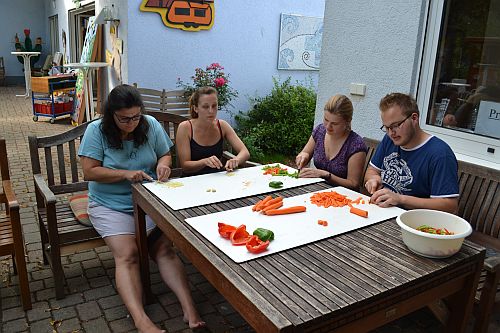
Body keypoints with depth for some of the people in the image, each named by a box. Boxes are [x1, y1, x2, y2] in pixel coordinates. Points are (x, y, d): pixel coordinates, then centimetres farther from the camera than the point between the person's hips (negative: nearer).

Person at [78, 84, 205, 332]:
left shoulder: (151, 125, 0)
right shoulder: (96, 131, -7)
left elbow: (165, 154, 11)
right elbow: (89, 172, -11)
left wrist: (163, 164, -13)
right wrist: (125, 174, -22)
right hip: (110, 205, -2)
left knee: (164, 249, -18)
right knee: (127, 255, -22)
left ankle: (189, 309, -23)